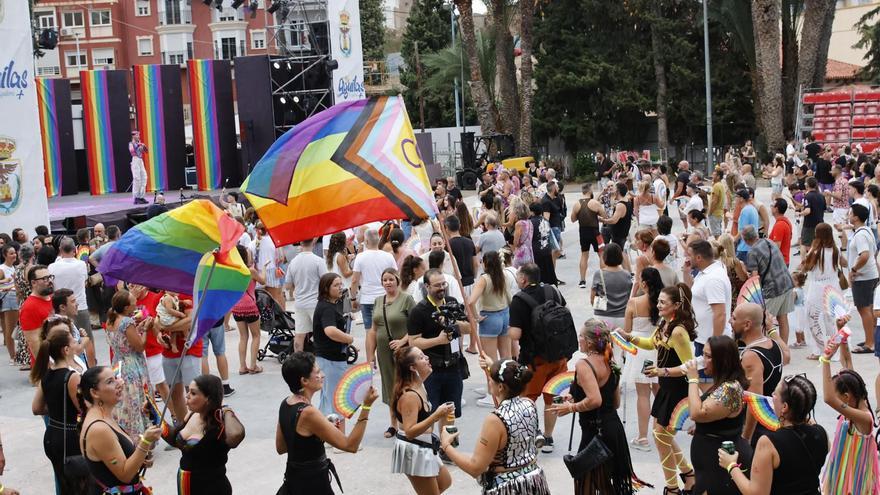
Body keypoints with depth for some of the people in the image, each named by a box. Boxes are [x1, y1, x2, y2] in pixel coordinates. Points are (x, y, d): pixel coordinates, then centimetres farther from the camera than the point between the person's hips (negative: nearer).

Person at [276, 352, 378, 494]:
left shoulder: (285, 404, 0)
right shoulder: (308, 413, -25)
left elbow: (280, 448, 12)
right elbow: (350, 445, -24)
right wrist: (366, 407, -29)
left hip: (294, 477, 8)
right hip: (313, 483, -8)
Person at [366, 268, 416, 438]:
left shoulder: (406, 299, -8)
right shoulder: (378, 301, 11)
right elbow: (374, 330, 14)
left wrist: (403, 341, -22)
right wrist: (371, 355, 11)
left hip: (403, 350, -6)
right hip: (384, 351, 6)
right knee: (390, 387, 13)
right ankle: (394, 424, 24)